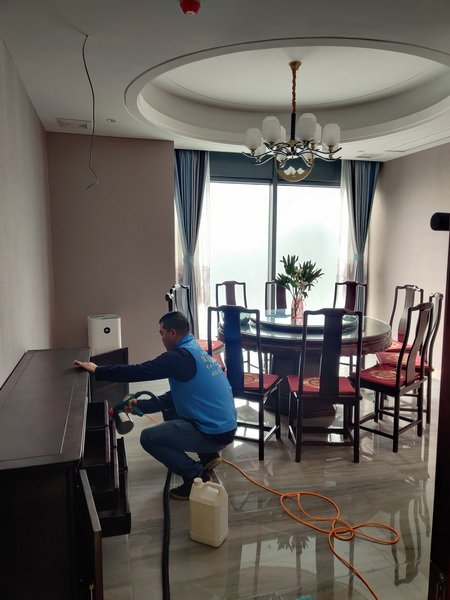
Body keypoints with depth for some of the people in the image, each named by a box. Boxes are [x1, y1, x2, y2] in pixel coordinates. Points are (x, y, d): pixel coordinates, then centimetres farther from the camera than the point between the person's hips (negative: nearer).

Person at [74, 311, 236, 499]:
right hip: (223, 426, 9)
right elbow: (175, 397, 18)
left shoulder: (180, 356, -18)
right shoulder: (195, 351, 12)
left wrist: (97, 371, -5)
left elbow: (140, 371, -17)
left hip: (215, 433, -9)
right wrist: (142, 405, 13)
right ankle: (208, 455, 19)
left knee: (149, 437, -5)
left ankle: (197, 477, 2)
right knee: (170, 412, 26)